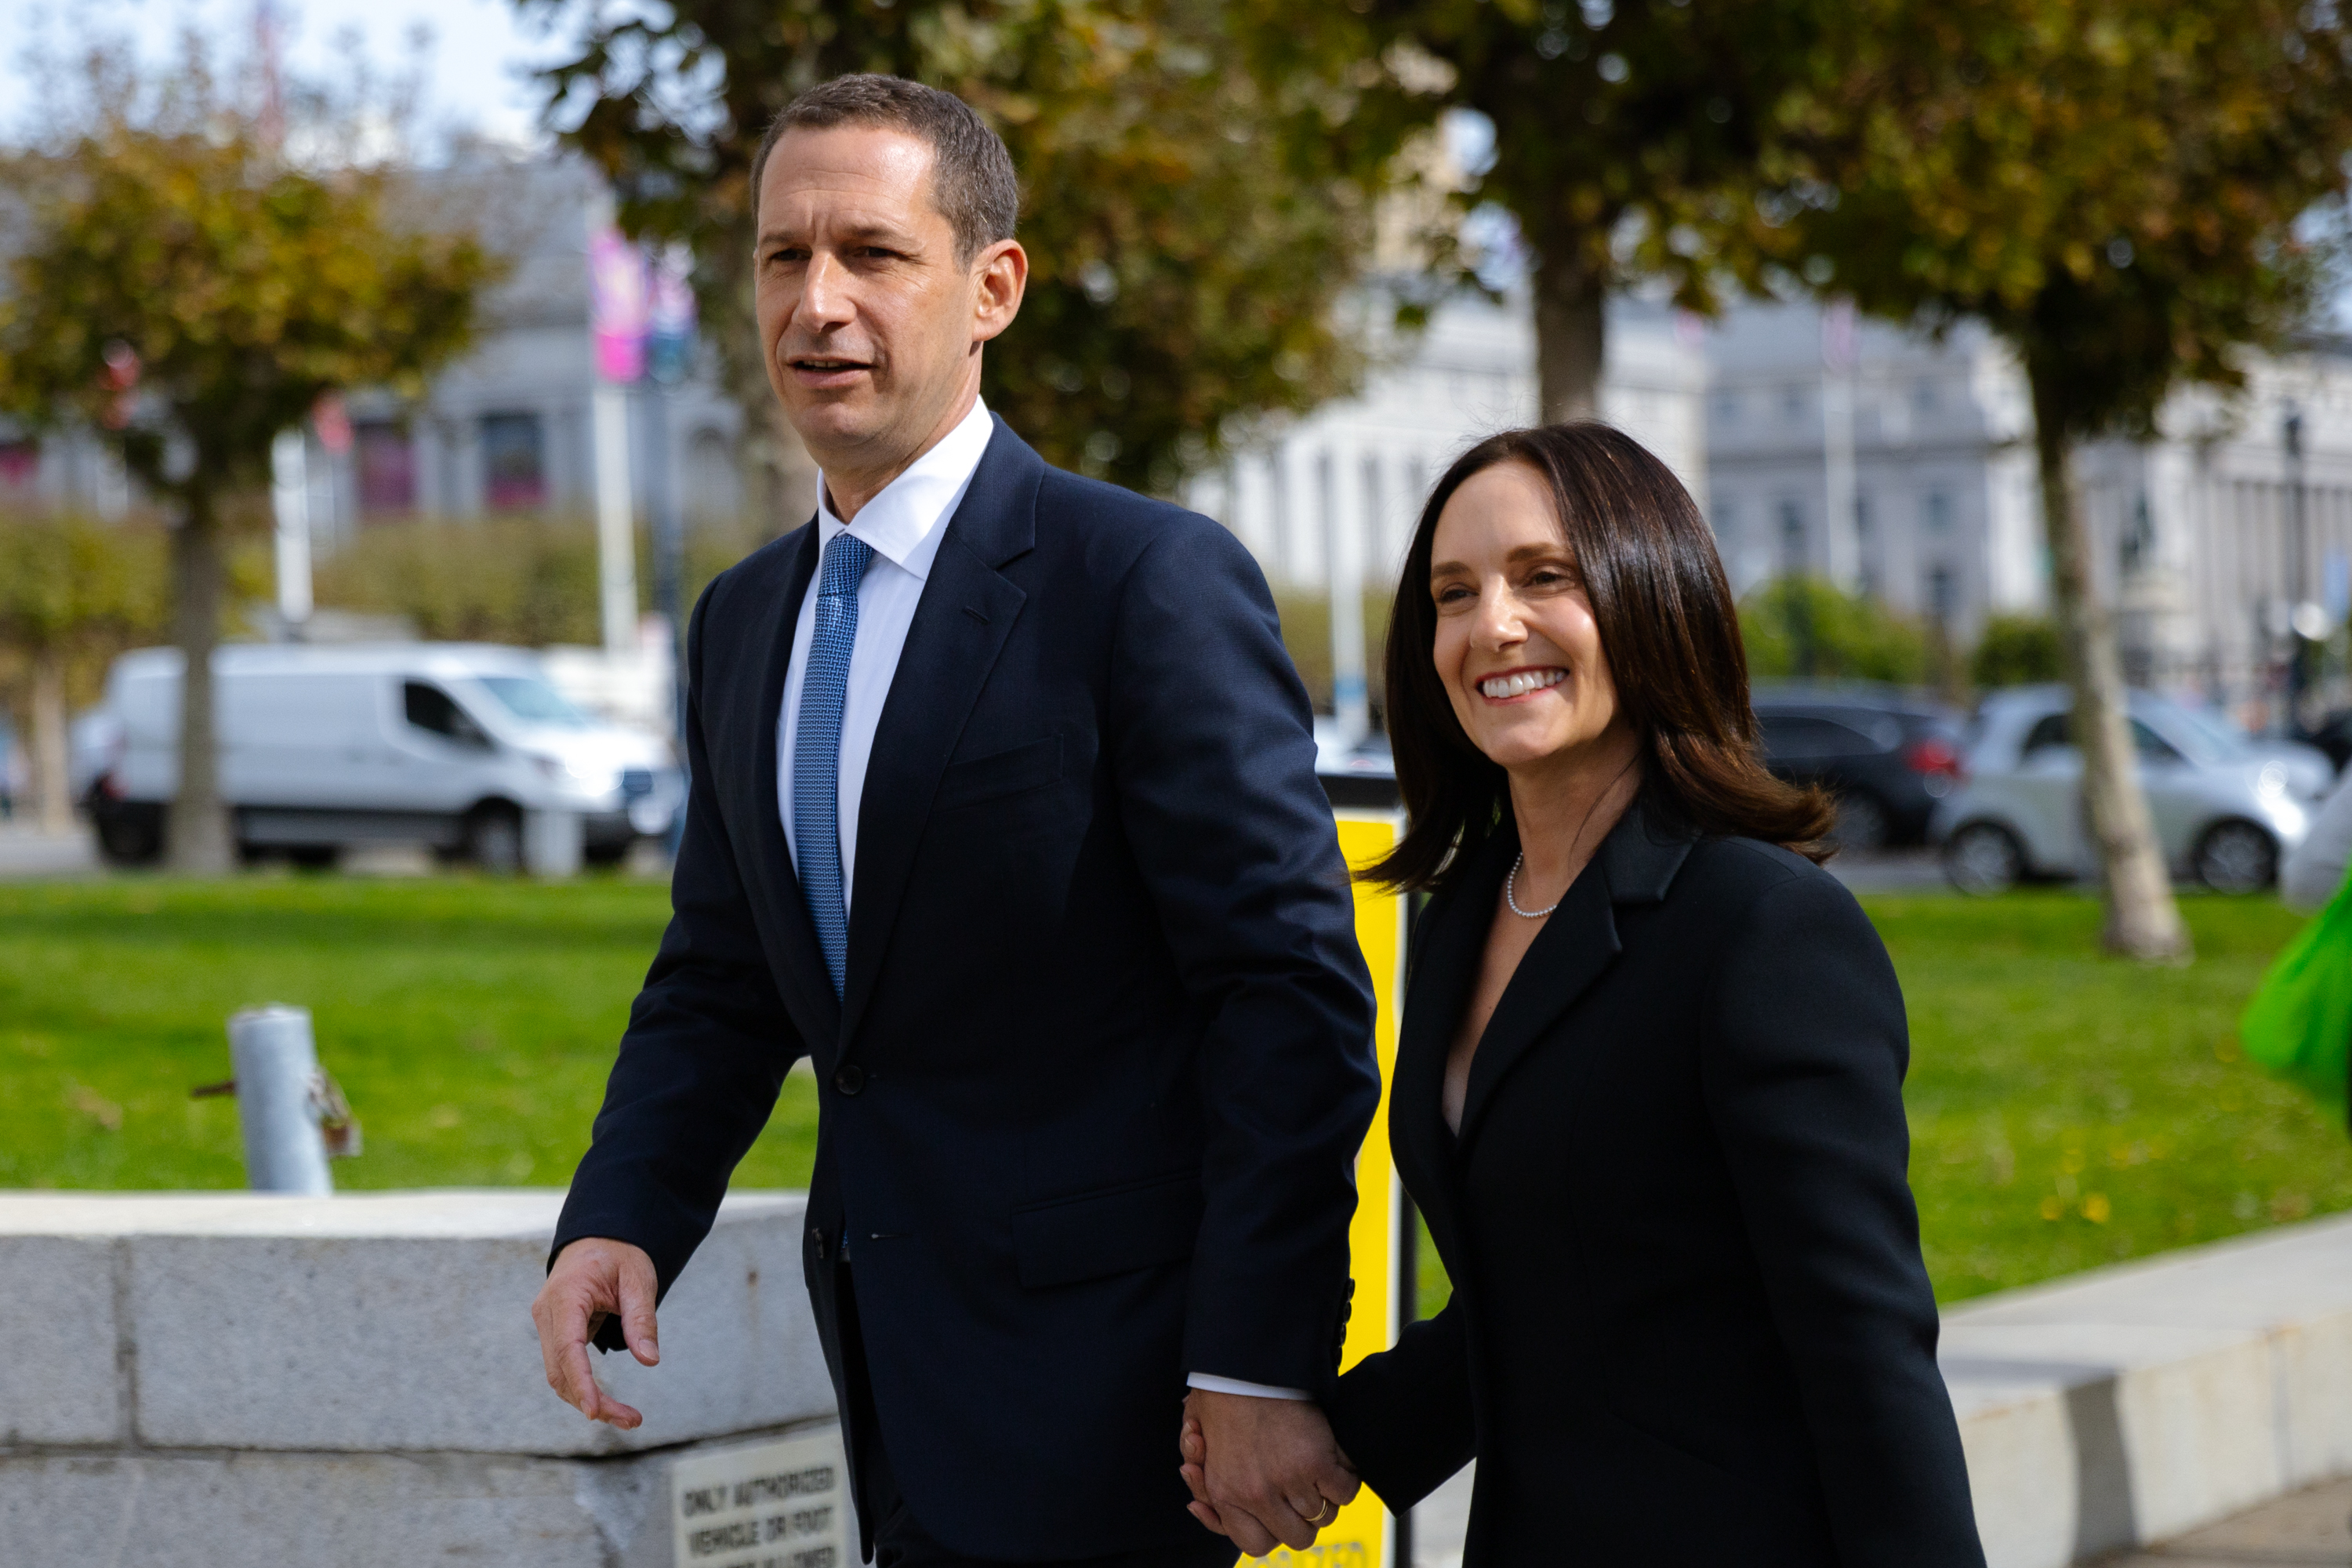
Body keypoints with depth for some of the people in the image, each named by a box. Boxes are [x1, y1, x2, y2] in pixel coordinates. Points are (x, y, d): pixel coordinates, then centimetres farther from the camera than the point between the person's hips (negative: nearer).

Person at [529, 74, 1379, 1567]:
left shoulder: (1153, 580, -12)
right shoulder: (743, 621, 12)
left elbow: (1291, 983, -15)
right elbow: (720, 981, 17)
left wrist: (1262, 1365, -19)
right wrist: (617, 1221, -2)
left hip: (1081, 1379, -7)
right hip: (898, 1371, 7)